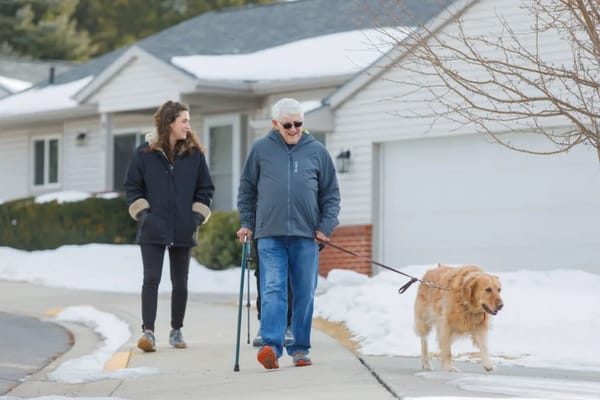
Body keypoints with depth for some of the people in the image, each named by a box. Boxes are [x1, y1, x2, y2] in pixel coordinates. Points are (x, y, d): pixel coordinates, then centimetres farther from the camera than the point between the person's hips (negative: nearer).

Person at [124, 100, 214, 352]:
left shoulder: (194, 154, 4)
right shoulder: (145, 153, -1)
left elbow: (205, 189, 9)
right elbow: (132, 186, 4)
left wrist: (196, 217, -2)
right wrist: (142, 213, -6)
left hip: (183, 232, 2)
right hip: (153, 230, -2)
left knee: (180, 283, 9)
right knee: (151, 280, -9)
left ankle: (176, 331, 20)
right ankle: (148, 332, -12)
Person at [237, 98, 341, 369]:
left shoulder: (317, 152, 8)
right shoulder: (261, 149, 6)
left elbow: (331, 194, 12)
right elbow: (247, 189, 13)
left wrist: (326, 226, 1)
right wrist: (246, 224, 7)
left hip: (306, 235, 2)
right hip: (270, 233, -2)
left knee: (304, 294, 5)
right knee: (273, 290, -12)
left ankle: (300, 348, 13)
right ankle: (271, 346, -21)